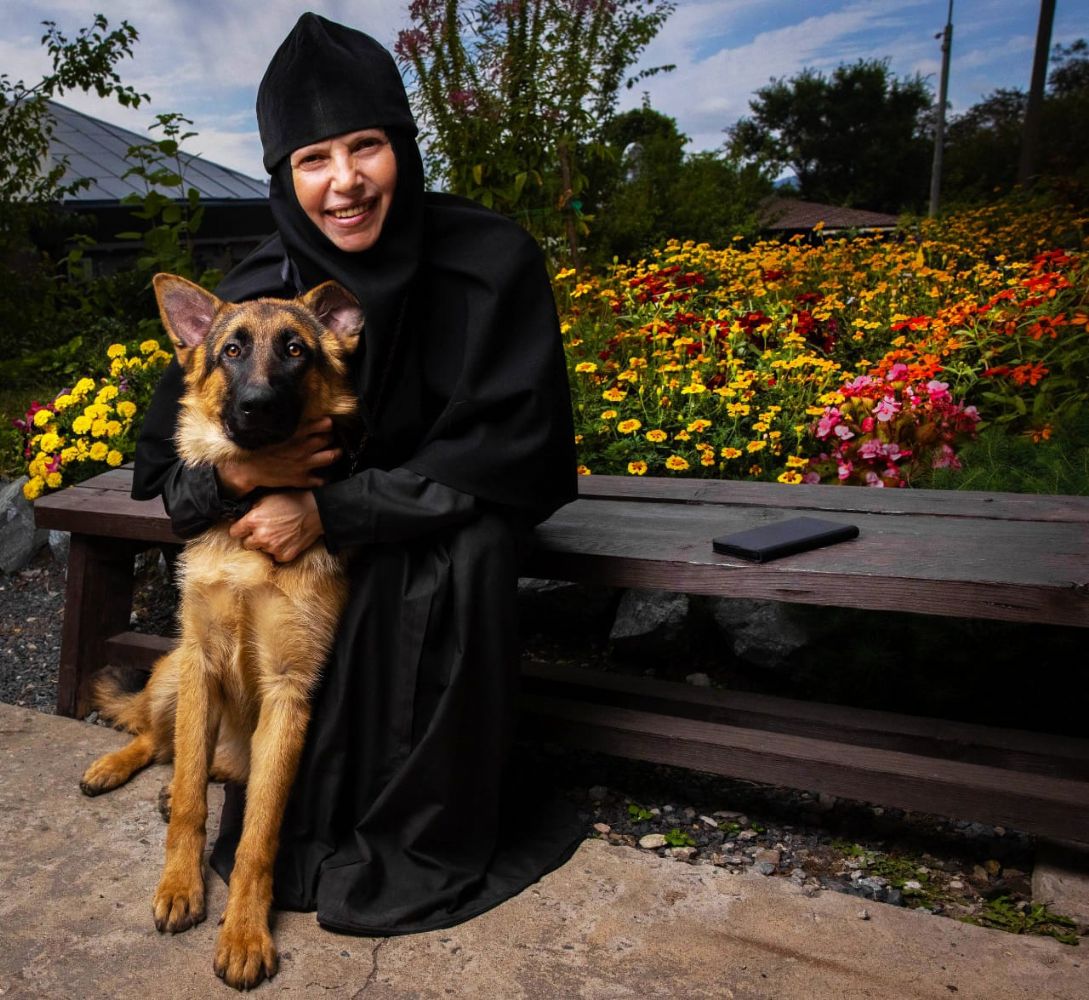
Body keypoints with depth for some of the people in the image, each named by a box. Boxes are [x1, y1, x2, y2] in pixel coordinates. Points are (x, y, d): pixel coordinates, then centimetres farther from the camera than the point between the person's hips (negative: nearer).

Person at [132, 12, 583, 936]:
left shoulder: (491, 262, -19)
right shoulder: (256, 292, -11)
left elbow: (505, 451, -22)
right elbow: (164, 462, -3)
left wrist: (330, 512, -27)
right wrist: (233, 473, -28)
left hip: (454, 516, -2)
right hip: (304, 519, 3)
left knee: (456, 561, -32)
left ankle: (429, 841, -11)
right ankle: (304, 819, 4)